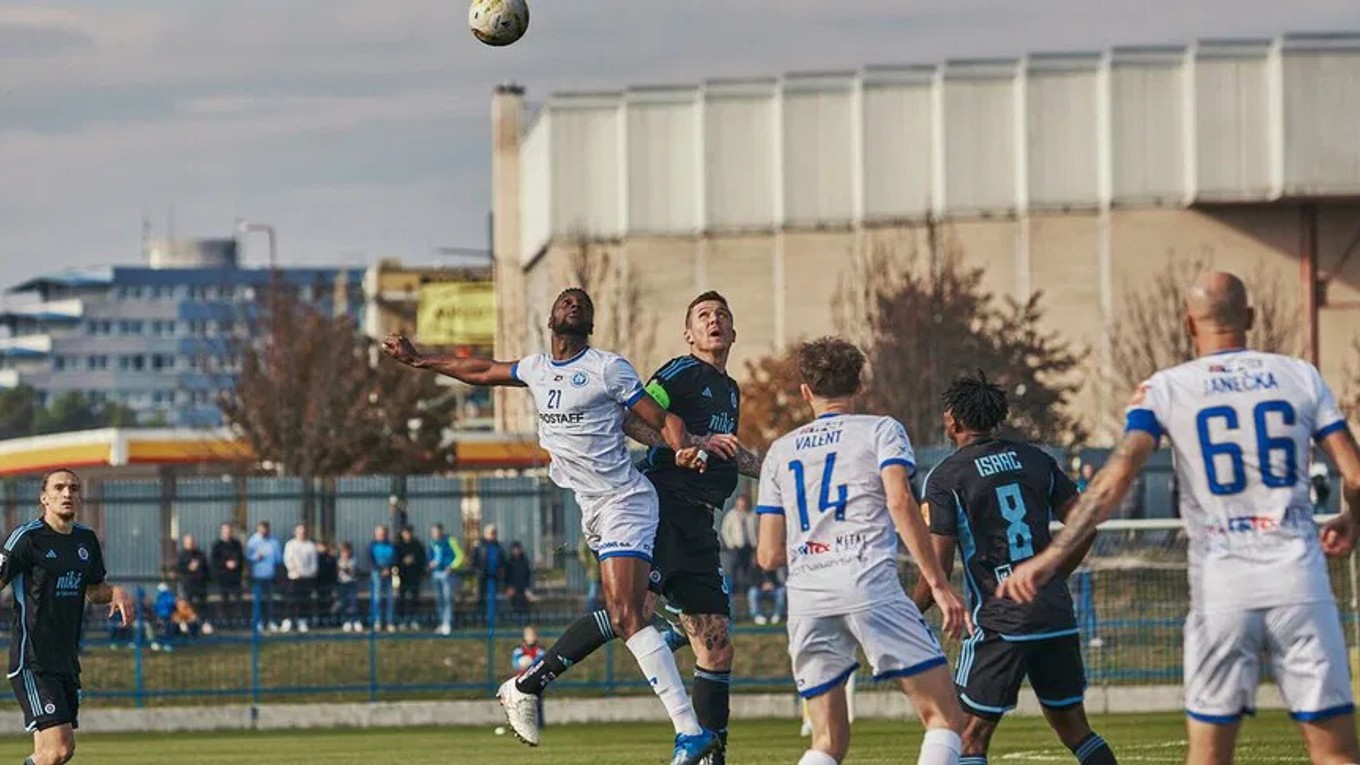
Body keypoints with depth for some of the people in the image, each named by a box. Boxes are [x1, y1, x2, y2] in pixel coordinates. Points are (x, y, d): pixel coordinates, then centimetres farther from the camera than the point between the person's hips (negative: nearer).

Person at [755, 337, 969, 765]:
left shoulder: (780, 451, 22)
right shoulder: (881, 430, 11)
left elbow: (768, 556, 19)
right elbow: (900, 502, -7)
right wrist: (939, 584, -8)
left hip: (805, 597, 4)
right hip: (870, 585, -4)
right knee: (944, 717, -1)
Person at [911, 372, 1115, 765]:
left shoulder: (945, 478, -5)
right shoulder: (1036, 460, 11)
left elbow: (938, 566, -8)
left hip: (1000, 622, -5)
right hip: (1056, 614, 5)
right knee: (1073, 727, 13)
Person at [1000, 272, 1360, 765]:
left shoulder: (1165, 390, 2)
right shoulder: (1301, 377, 7)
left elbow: (1117, 476, -11)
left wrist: (1051, 556, -15)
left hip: (1221, 587, 0)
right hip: (1299, 578, 0)